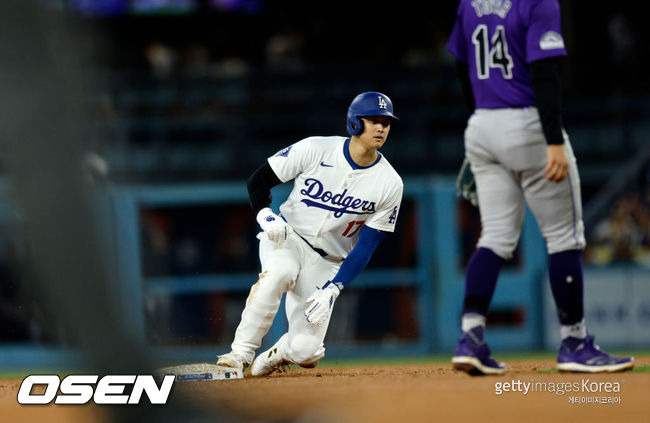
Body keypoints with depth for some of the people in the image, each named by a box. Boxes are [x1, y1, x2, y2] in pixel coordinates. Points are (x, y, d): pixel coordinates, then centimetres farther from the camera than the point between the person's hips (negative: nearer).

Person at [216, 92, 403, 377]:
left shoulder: (390, 184, -9)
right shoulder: (315, 150, -12)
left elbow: (365, 246, -7)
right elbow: (258, 180, -3)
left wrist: (332, 290, -17)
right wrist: (265, 215, -23)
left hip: (328, 264, 2)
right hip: (285, 237, -1)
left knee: (305, 350, -13)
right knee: (279, 272, -39)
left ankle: (276, 355, 24)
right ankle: (241, 353, -27)